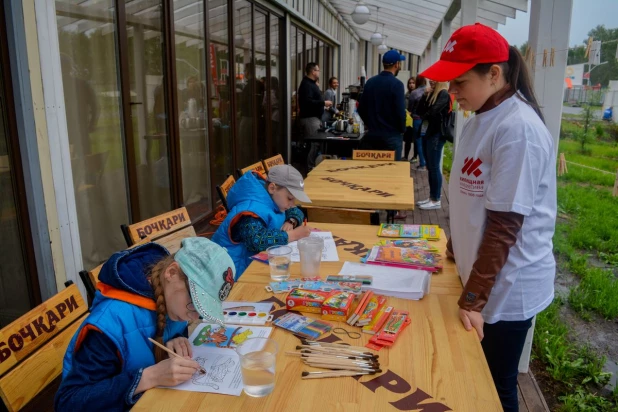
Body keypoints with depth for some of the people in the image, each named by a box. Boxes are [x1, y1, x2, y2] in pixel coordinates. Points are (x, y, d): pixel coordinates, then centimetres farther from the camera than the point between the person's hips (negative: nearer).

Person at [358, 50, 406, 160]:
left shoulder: (370, 82, 5)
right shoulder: (396, 84, -12)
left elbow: (361, 109, 7)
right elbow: (400, 112, -15)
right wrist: (402, 130, 1)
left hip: (372, 135, 6)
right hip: (391, 136, -6)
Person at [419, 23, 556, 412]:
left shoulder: (518, 129, -22)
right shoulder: (481, 120, 6)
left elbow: (505, 224, -23)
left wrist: (474, 297, -20)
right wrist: (456, 252, 15)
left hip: (507, 287, -8)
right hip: (481, 274, 8)